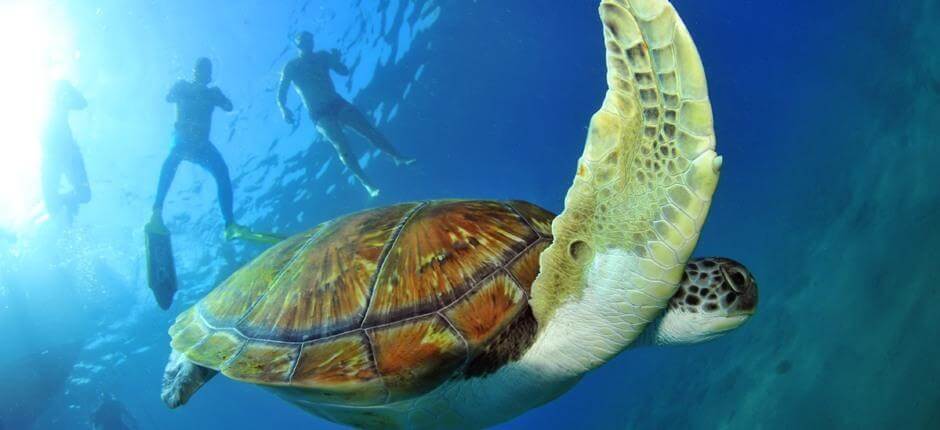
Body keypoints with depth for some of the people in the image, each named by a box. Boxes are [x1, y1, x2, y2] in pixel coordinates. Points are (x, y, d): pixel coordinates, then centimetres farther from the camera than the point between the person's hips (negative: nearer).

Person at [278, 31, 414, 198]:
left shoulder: (322, 56, 9)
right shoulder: (291, 67, -1)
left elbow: (344, 71, 9)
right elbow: (281, 94, -5)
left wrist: (337, 60, -13)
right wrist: (284, 110, -26)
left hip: (338, 104, 4)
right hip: (320, 114, -4)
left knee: (369, 129, -7)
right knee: (342, 148, -17)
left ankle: (398, 158, -3)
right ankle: (367, 184, -20)